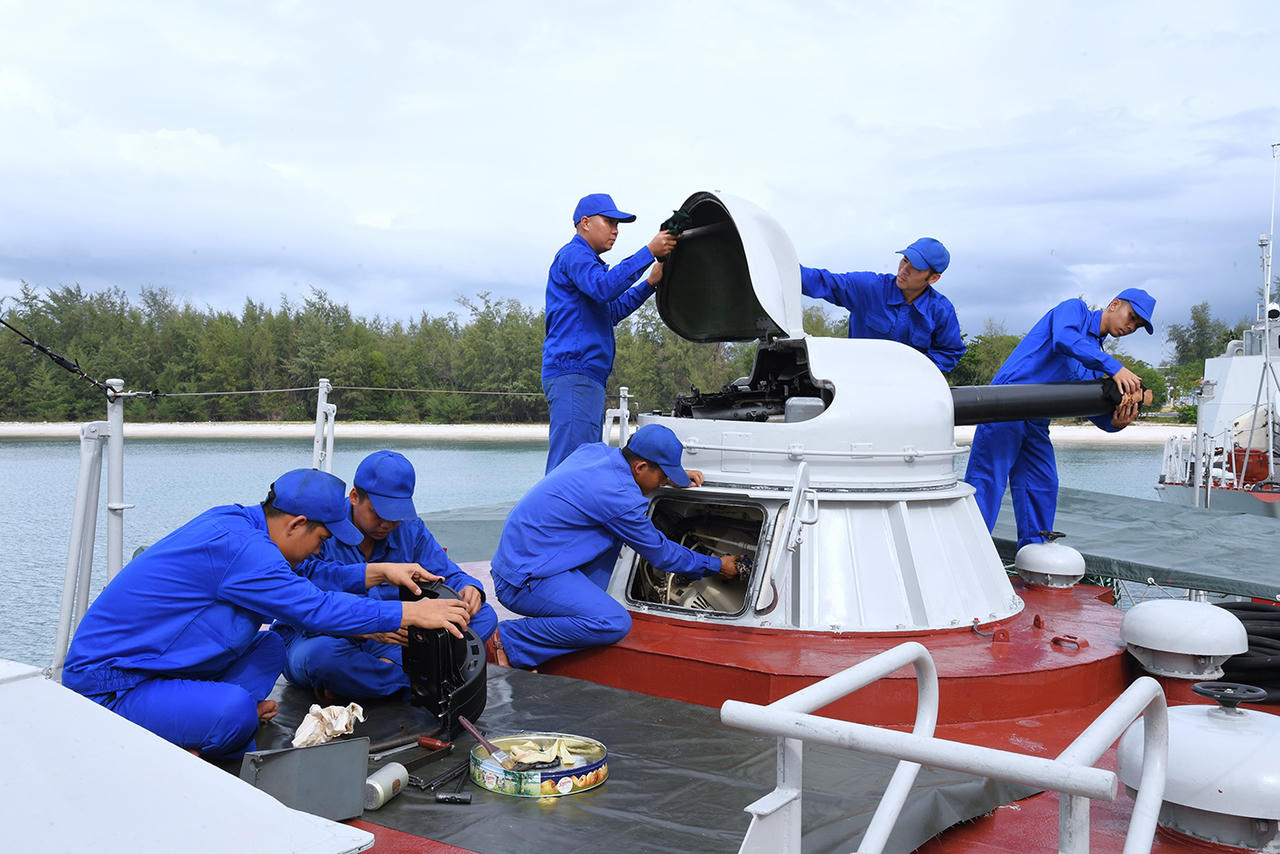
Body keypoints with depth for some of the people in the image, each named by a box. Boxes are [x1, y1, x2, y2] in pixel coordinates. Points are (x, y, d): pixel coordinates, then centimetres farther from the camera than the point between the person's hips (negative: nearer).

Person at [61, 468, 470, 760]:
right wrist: (411, 613, -17)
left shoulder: (233, 521, 4)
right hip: (107, 686, -10)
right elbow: (315, 608, -24)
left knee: (268, 647, 8)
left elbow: (304, 578, 17)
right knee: (236, 710, -31)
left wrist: (378, 572, 13)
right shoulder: (238, 547, -25)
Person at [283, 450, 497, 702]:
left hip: (390, 640, 5)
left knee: (484, 615, -10)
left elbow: (447, 574, 0)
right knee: (322, 653, -43)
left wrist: (468, 589, -26)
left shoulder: (411, 530, 3)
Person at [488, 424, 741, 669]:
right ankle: (508, 641, -14)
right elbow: (660, 554, -5)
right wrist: (716, 566, 8)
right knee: (616, 624, -23)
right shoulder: (619, 498, -21)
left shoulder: (595, 451, 3)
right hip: (523, 582, -10)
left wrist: (675, 477, 22)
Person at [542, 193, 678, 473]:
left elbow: (613, 311, 34)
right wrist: (649, 252, -21)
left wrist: (650, 283, 24)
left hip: (589, 376, 11)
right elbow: (604, 288, -22)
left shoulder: (586, 261, 30)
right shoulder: (574, 254, -3)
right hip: (572, 371, -11)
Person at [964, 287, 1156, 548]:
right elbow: (1064, 339, -24)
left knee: (1042, 487, 7)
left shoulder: (1097, 356, 21)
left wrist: (1114, 421, -14)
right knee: (987, 481, -11)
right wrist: (1115, 367, -29)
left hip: (1037, 422, 9)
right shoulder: (1074, 309, 0)